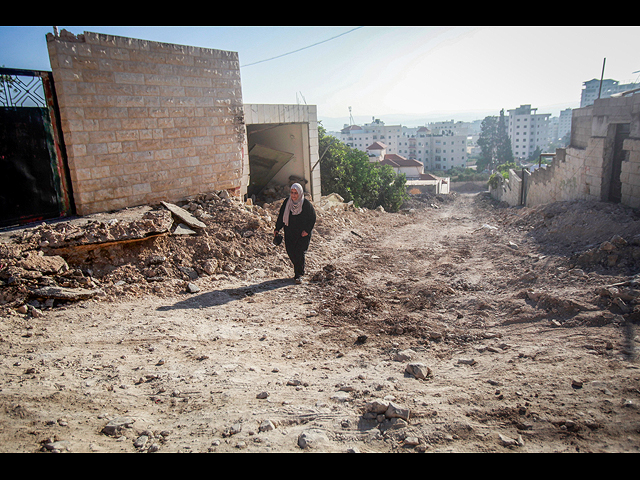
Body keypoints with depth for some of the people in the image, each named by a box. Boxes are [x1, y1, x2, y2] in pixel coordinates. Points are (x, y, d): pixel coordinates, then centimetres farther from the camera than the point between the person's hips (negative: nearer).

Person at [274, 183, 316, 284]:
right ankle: (298, 270, 26)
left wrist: (307, 230, -12)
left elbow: (313, 218, -3)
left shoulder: (306, 204, -9)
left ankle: (299, 275, 0)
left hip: (303, 234, -4)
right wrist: (277, 229, 3)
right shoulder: (287, 202, 1)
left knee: (300, 253, -10)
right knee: (291, 252, 3)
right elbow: (281, 216, 8)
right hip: (289, 233, 4)